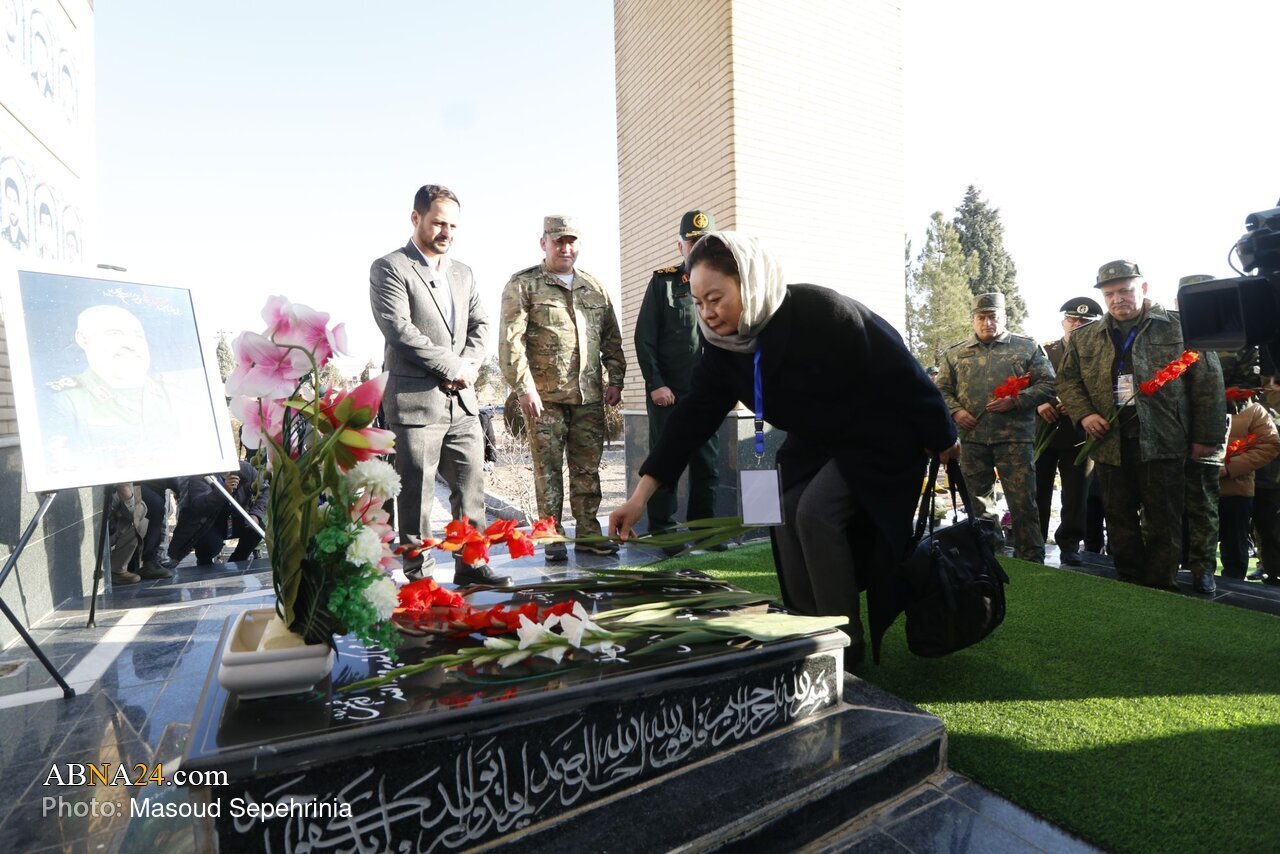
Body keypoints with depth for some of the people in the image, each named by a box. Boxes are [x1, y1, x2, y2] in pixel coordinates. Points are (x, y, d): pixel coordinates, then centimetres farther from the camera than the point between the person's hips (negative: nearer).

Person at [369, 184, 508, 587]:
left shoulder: (463, 273, 19)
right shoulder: (389, 268, -3)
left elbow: (480, 324, 14)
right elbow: (399, 329, -14)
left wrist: (468, 365, -6)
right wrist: (452, 366, -12)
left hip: (462, 402, 6)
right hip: (415, 400, -6)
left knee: (471, 486, 8)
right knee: (417, 494, 1)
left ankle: (470, 564, 19)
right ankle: (419, 575, 11)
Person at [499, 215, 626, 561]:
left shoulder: (594, 287, 16)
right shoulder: (523, 285, 1)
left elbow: (612, 338, 19)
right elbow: (510, 341, -7)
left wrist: (615, 380, 11)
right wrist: (523, 388, -13)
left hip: (589, 396, 4)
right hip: (545, 395, -4)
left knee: (588, 468, 7)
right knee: (548, 467, 2)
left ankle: (588, 533, 17)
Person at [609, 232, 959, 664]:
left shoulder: (823, 313, -32)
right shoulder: (724, 344, -11)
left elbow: (903, 374, -23)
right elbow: (694, 416, -12)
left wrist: (942, 440, -12)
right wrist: (640, 495, -17)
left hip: (877, 437, -7)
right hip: (815, 442, 7)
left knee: (816, 512, -19)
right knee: (787, 513, -4)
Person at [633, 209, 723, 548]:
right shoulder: (663, 282, 1)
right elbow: (644, 338, -2)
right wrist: (655, 383, -9)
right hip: (668, 393, -3)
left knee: (707, 465, 9)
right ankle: (661, 531, 12)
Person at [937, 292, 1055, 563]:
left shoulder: (1027, 347, 7)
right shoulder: (955, 354, 13)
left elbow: (1047, 384, 4)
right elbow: (942, 389, 15)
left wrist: (1015, 401, -11)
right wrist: (955, 411, -4)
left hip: (1015, 437, -3)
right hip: (972, 437, 3)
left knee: (1023, 501, -3)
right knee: (978, 500, 11)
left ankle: (1030, 559, 8)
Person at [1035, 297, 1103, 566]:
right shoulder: (1044, 352, 9)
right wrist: (1038, 404, -12)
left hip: (1078, 436, -1)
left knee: (1076, 495, 4)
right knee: (1038, 492, 5)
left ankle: (1070, 546, 16)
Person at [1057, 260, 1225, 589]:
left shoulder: (1180, 327, 1)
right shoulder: (1084, 337, 11)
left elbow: (1208, 382, 0)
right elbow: (1067, 380, 18)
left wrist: (1206, 436, -3)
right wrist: (1083, 414, 0)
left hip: (1162, 442, -3)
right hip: (1110, 442, 3)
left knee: (1163, 523, 3)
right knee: (1119, 520, 9)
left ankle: (1161, 589, 13)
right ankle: (1129, 583, 20)